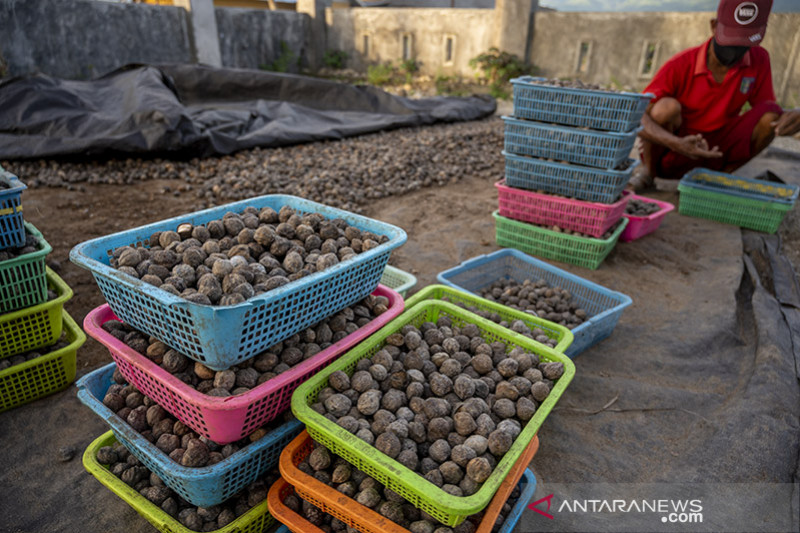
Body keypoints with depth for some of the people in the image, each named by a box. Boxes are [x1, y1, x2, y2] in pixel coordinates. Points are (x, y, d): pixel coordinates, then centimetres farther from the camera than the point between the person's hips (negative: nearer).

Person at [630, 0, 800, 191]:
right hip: (672, 158, -3)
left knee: (769, 113, -17)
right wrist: (677, 144, -44)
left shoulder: (759, 60, -5)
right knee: (667, 107, -31)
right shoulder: (680, 66, -19)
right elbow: (637, 118, -27)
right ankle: (648, 171, -5)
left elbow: (770, 116, 3)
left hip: (714, 154, 4)